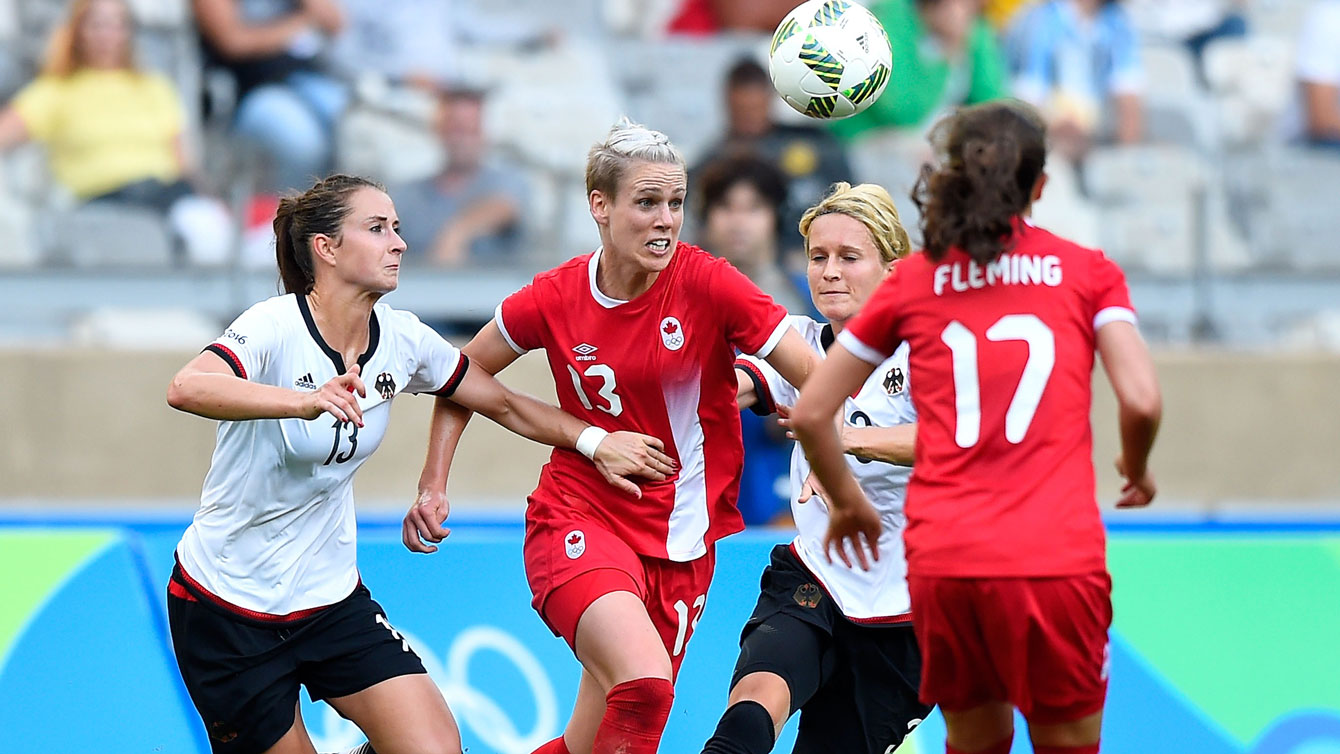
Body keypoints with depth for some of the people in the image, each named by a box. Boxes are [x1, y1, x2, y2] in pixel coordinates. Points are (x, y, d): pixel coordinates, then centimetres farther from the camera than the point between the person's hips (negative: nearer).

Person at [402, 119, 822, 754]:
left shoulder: (708, 284, -10)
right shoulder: (554, 299, -6)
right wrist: (433, 483, 6)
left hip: (680, 546, 2)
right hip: (578, 523, -2)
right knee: (644, 681, -30)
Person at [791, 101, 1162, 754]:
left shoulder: (912, 281, 12)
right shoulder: (1088, 271, 8)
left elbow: (810, 412, 12)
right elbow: (1141, 401, -4)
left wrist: (847, 503, 28)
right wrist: (1136, 469, 17)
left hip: (942, 560, 2)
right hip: (1058, 560, -2)